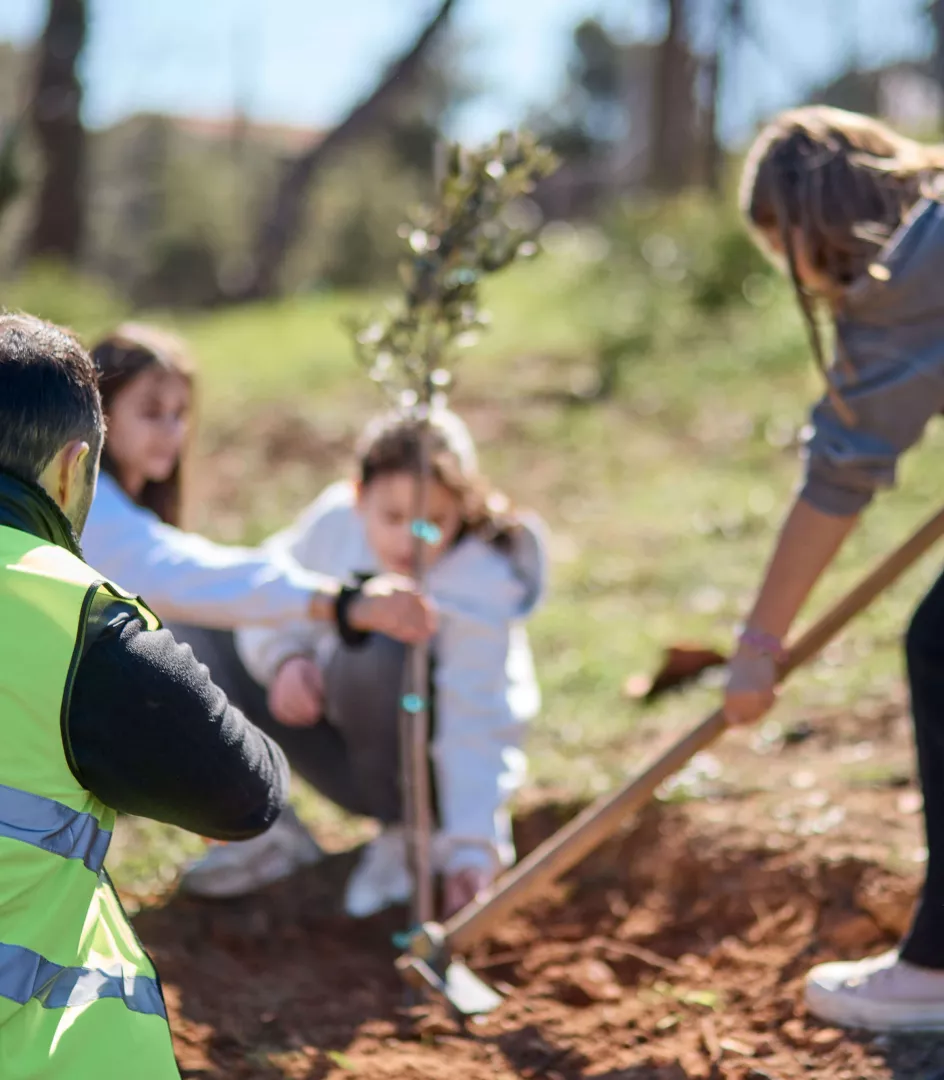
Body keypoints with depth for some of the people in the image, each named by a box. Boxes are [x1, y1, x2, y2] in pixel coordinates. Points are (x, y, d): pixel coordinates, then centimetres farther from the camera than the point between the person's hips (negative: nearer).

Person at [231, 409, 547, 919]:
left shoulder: (482, 585, -27)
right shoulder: (335, 522, -17)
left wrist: (472, 848, -39)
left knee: (377, 655, -36)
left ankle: (407, 834, -14)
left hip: (432, 756, -4)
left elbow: (476, 725, -30)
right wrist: (283, 657, -26)